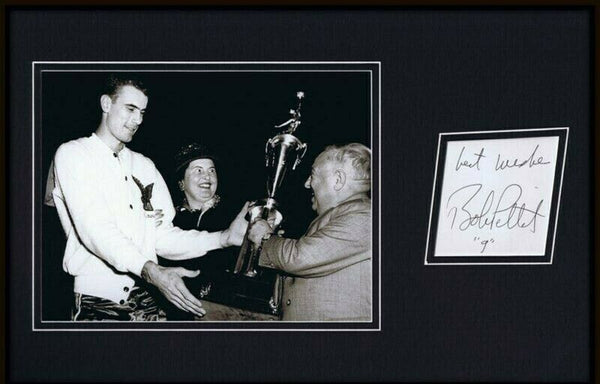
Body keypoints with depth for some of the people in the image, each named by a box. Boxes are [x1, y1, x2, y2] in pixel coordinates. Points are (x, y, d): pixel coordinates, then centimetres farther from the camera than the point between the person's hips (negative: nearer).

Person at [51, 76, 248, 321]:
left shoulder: (144, 166, 17)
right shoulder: (73, 154, 0)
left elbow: (163, 237, 9)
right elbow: (94, 228, -15)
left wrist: (224, 238, -5)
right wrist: (151, 271, -28)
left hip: (144, 299, 4)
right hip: (97, 299, -4)